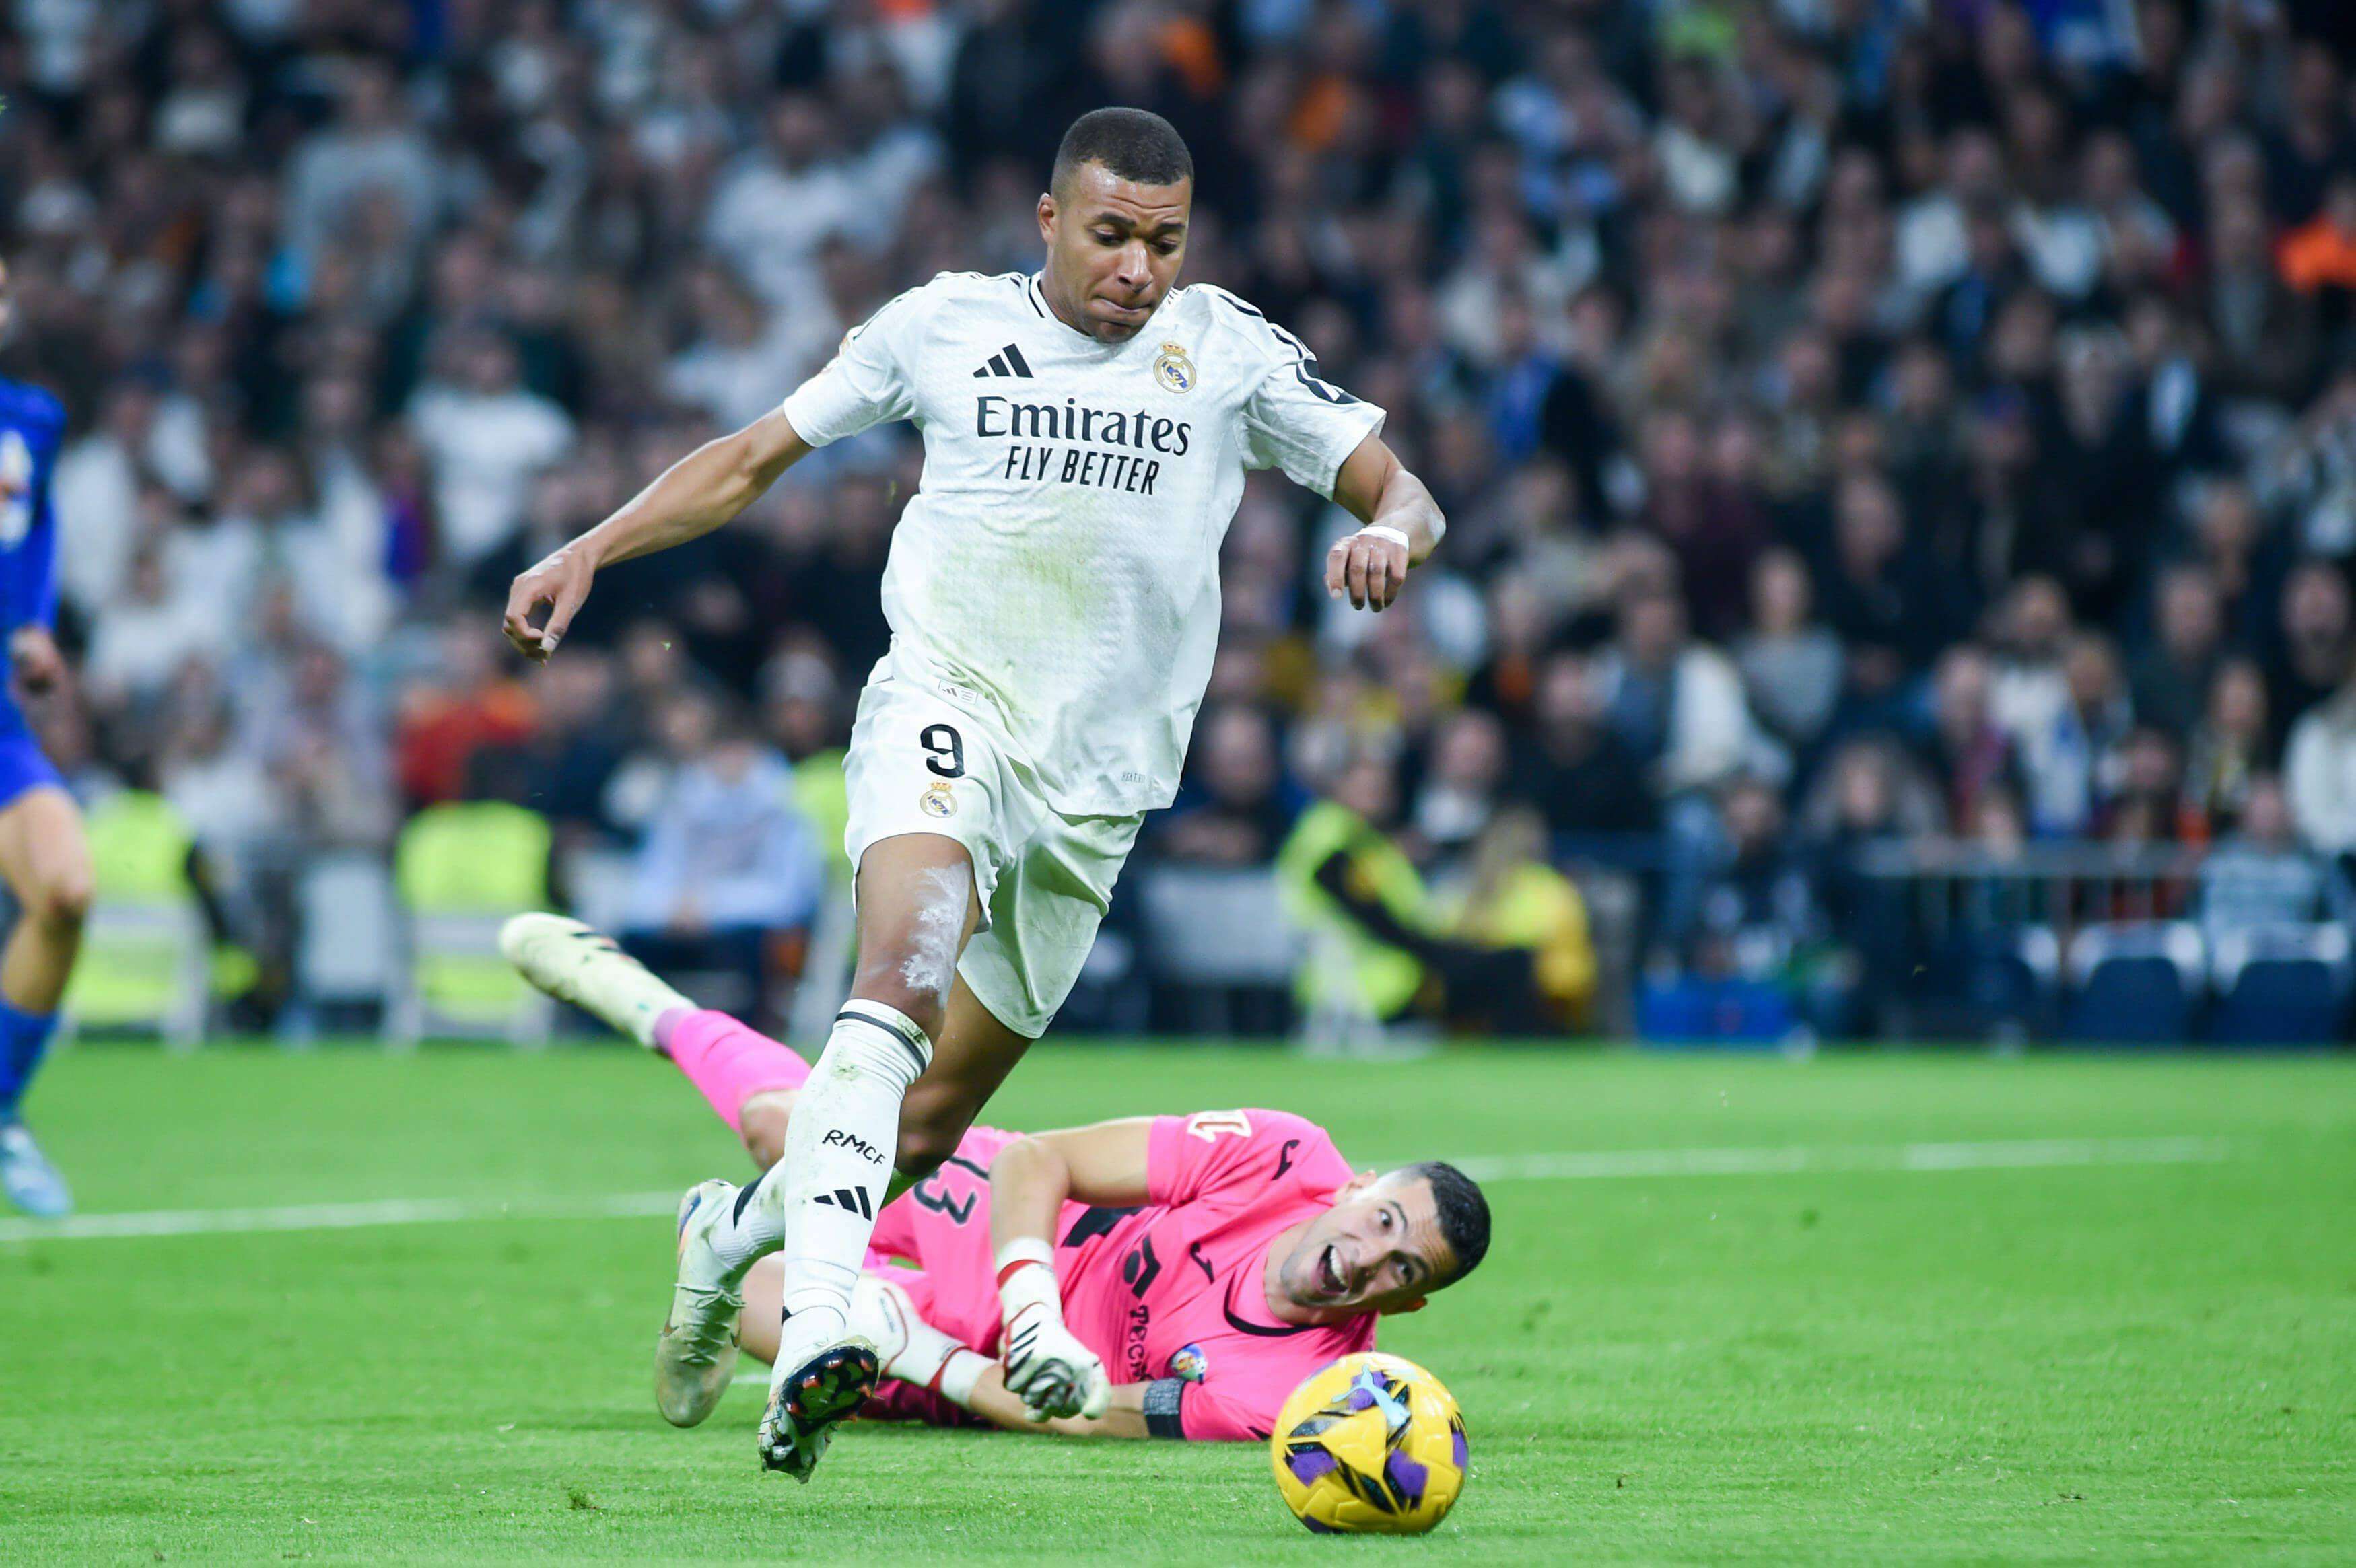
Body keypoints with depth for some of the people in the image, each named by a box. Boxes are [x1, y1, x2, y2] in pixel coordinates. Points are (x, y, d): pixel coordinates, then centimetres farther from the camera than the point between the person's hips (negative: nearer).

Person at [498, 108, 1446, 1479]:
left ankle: (742, 1228, 40)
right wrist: (591, 551, 3)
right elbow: (758, 457, 14)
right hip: (948, 700, -3)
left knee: (933, 1120, 8)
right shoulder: (945, 325, 5)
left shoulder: (1232, 351, 5)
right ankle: (819, 1325, -47)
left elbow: (1403, 491, 3)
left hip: (1095, 784, 3)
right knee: (903, 969, -33)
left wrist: (1390, 532, -21)